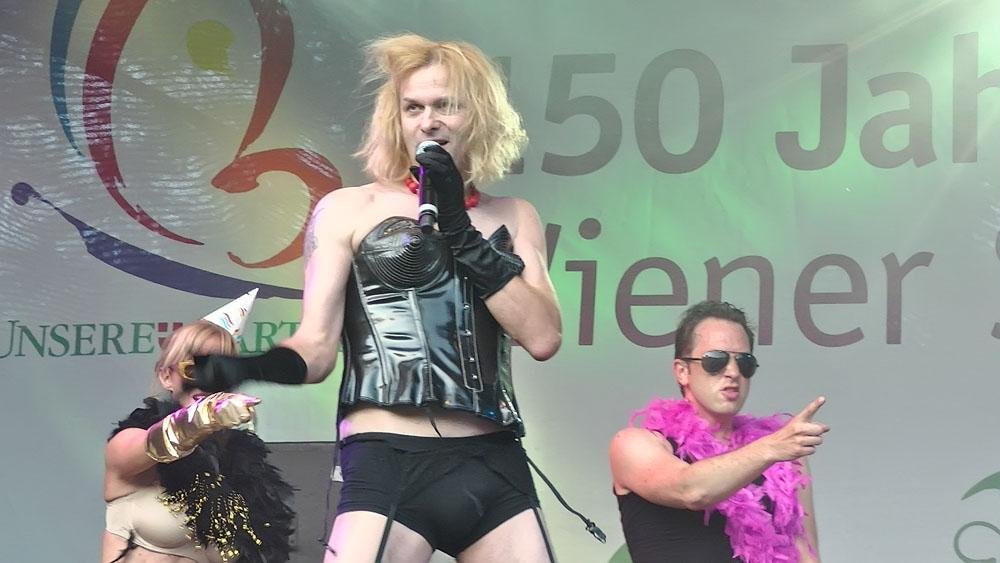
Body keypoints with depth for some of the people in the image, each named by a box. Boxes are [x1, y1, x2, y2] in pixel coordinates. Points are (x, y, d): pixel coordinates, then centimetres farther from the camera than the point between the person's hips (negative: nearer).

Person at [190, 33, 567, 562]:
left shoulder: (512, 218, 15)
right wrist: (246, 367, -21)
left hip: (494, 468, 4)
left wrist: (458, 229, -2)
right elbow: (315, 347, -1)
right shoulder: (348, 211, 5)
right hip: (387, 465, -3)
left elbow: (543, 337, 0)